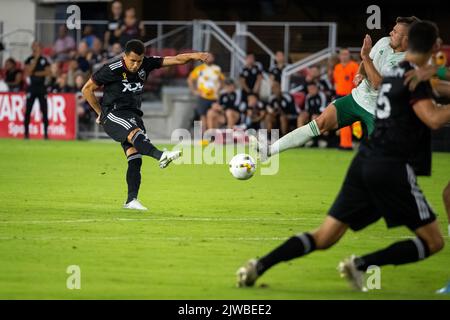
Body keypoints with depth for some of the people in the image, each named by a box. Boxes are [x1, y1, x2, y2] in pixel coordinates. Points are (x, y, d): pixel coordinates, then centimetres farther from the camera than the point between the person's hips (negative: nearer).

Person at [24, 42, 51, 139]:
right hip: (32, 87, -1)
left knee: (44, 111, 0)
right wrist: (36, 58, -12)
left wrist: (37, 73, -11)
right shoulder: (29, 60, 3)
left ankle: (46, 133, 4)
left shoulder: (44, 60, 7)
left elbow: (48, 72, 0)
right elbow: (28, 72, -12)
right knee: (28, 111, -2)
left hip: (42, 87, 1)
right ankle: (26, 133, 4)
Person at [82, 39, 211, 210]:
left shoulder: (146, 64, 2)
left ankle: (131, 200, -2)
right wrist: (100, 112, 0)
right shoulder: (111, 70, -12)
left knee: (135, 158, -5)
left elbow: (175, 60, -1)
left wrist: (194, 56, -17)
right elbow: (87, 89, -3)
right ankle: (161, 156, -60)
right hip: (113, 114, -6)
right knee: (135, 132, -34)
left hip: (133, 114, 6)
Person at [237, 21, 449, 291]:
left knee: (324, 237, 8)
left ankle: (259, 266, -5)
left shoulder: (392, 72, 16)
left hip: (366, 160, 8)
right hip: (393, 167, -8)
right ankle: (362, 265, -12)